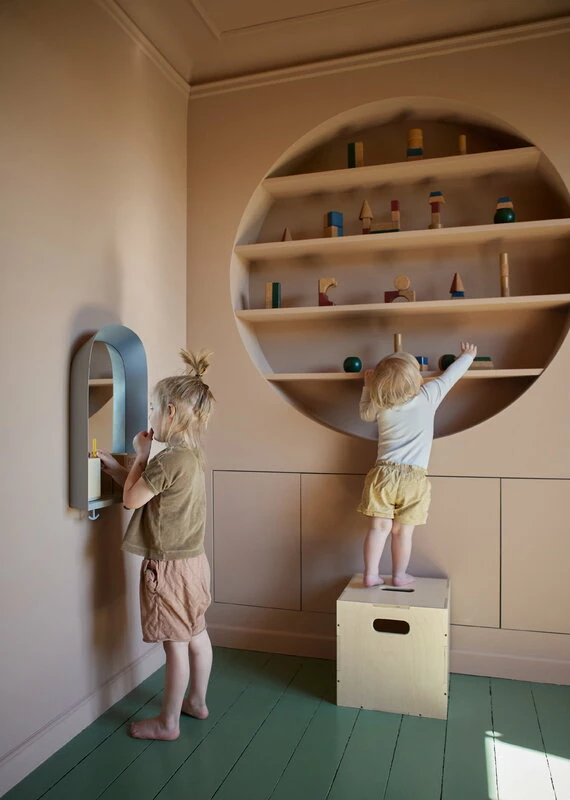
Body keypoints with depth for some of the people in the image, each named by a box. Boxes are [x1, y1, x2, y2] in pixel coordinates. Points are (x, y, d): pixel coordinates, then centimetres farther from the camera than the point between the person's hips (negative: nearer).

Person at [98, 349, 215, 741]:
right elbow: (145, 488, 10)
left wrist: (141, 455, -5)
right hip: (194, 561, 9)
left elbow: (132, 498, -14)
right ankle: (197, 701, 37)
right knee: (197, 635, 20)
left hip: (169, 566, -9)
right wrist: (110, 461, 8)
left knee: (176, 645, 5)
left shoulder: (170, 459, -24)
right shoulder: (195, 455, 5)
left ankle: (167, 723, 21)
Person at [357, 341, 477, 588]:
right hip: (413, 478, -2)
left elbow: (365, 413, 25)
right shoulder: (428, 397, -4)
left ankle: (370, 574, 9)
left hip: (383, 474, 2)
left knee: (379, 526, 5)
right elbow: (450, 375, 10)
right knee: (403, 531, 8)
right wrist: (467, 355, 28)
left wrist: (368, 386, 34)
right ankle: (399, 576, 20)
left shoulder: (380, 406, 2)